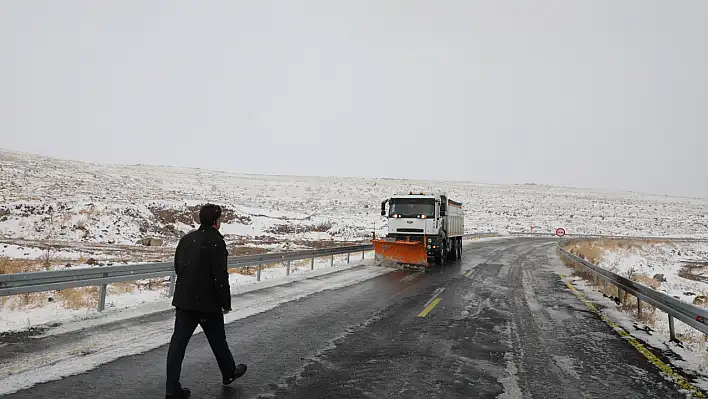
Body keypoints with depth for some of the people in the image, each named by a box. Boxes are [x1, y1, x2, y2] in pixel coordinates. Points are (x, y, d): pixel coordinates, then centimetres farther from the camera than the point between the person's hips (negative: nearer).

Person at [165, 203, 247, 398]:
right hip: (208, 302, -6)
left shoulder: (186, 238, 7)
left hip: (183, 300, 6)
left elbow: (177, 267, 16)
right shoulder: (215, 241, -17)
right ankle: (229, 373, 34)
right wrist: (226, 303, -10)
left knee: (178, 342, 6)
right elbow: (220, 276, -20)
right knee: (218, 340, 14)